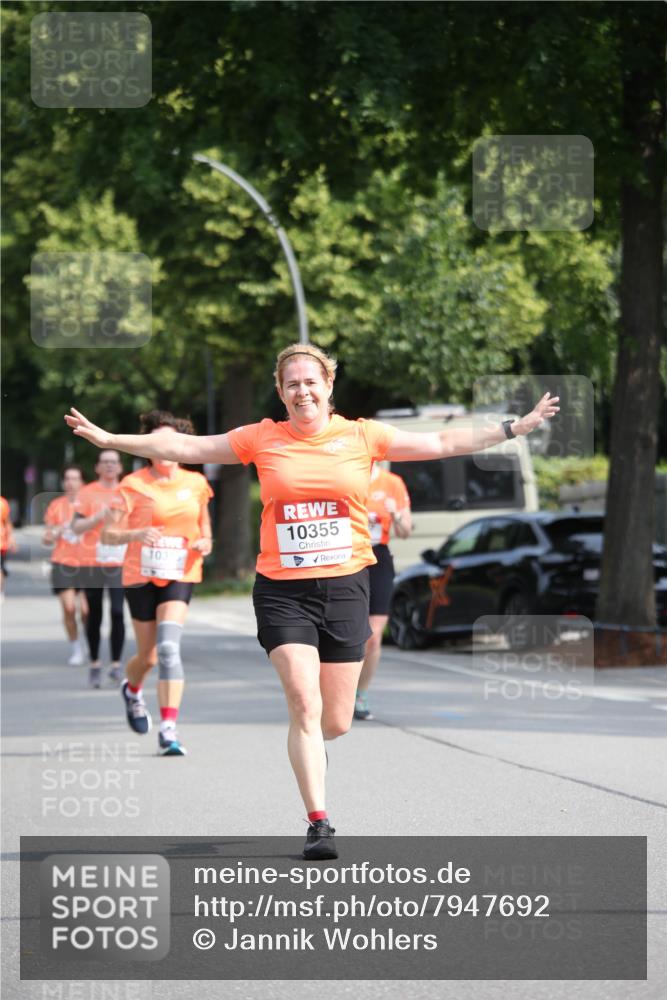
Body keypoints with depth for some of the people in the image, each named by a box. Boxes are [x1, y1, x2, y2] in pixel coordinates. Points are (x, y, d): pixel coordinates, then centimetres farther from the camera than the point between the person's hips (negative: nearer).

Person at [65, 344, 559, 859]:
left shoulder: (362, 436, 4)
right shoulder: (262, 439, 4)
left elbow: (444, 443, 8)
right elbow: (185, 447, 8)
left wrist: (516, 428, 5)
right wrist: (109, 438, 6)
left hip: (345, 584, 1)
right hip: (283, 589, -1)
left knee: (337, 721, 4)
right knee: (304, 705, -13)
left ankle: (305, 747, 40)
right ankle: (319, 823, -9)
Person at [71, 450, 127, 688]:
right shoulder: (87, 493, 3)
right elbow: (76, 527, -4)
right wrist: (99, 517, -18)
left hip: (120, 564, 1)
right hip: (92, 563, -1)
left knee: (118, 613, -12)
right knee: (94, 615, 4)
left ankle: (116, 665, -7)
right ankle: (95, 665, 14)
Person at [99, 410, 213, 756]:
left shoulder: (196, 484, 5)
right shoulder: (134, 485, -5)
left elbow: (204, 526, 19)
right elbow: (107, 534, -6)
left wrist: (204, 543, -3)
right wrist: (137, 534, -25)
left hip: (180, 576, 1)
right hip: (141, 575, -1)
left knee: (168, 645, -21)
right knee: (148, 656, 9)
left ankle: (168, 729, -23)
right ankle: (132, 689, 47)